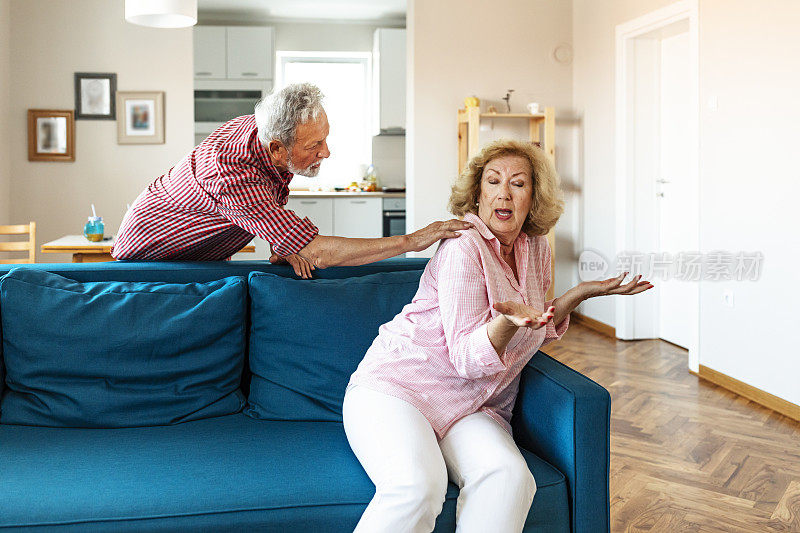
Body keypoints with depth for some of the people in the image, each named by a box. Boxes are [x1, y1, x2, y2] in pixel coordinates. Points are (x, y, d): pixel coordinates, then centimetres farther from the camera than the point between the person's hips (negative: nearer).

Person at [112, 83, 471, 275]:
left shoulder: (259, 127, -17)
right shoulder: (234, 177, -44)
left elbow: (270, 207, 3)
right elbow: (318, 253, -45)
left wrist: (282, 246, -18)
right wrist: (413, 241, -44)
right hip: (148, 257, -7)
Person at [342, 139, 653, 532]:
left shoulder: (536, 249, 9)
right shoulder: (463, 248, -14)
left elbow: (538, 333, 21)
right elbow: (466, 357, -16)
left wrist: (580, 293, 9)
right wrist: (507, 322, -35)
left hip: (470, 407, 6)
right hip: (396, 386, -5)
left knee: (509, 478, -28)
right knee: (418, 486, -35)